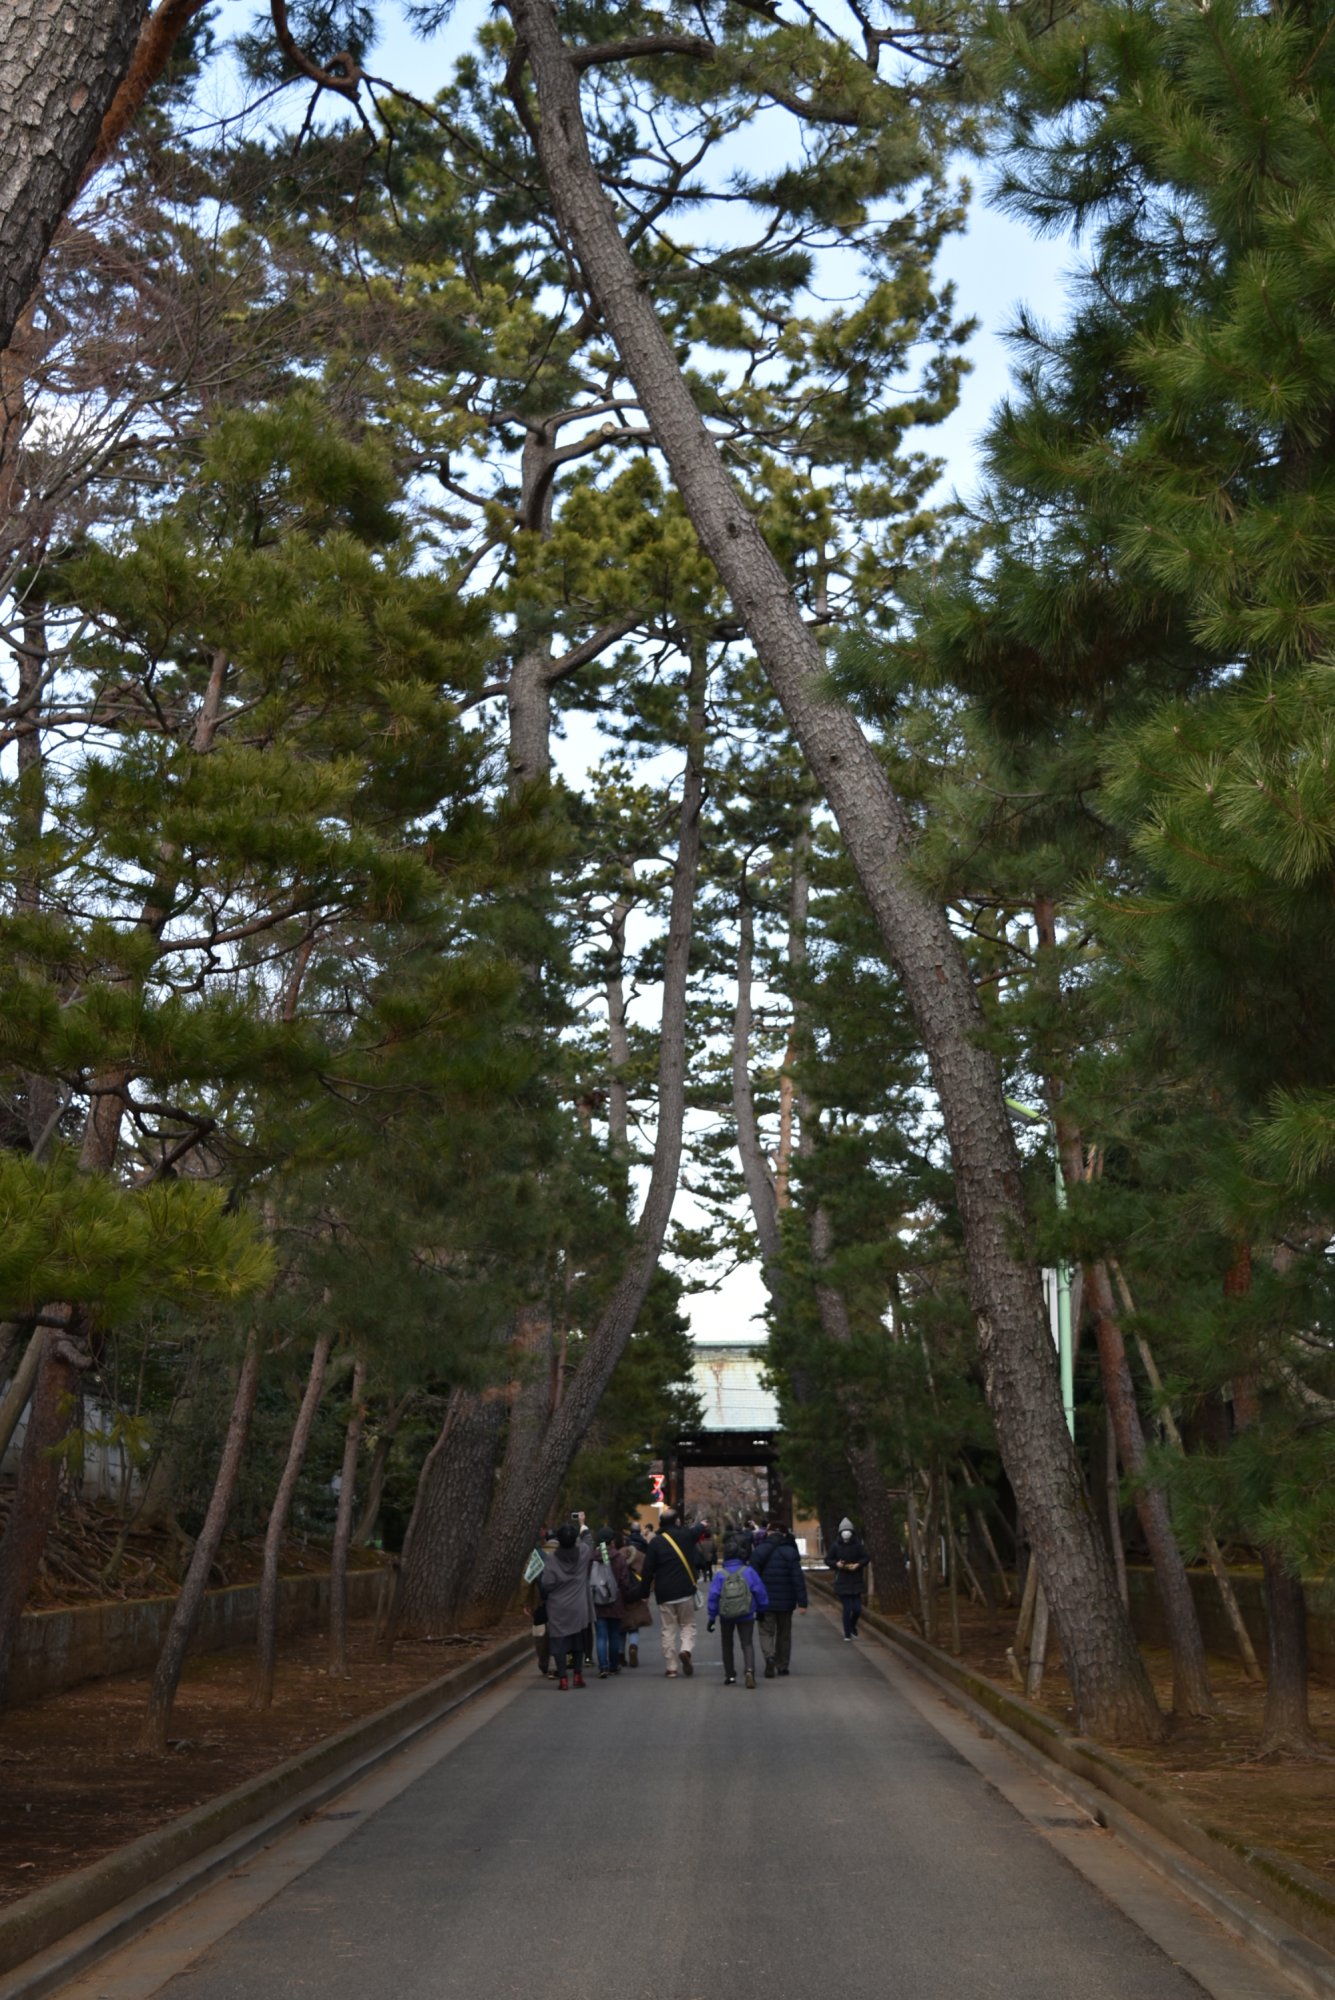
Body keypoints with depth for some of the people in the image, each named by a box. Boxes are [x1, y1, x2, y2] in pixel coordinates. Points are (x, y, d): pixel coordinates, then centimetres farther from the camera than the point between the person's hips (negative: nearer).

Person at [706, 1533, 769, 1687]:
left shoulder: (720, 1575, -6)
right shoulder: (748, 1572, -7)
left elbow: (713, 1596, -7)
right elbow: (760, 1592, -5)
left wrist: (712, 1617, 0)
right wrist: (761, 1610, 10)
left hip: (726, 1617, 1)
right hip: (746, 1616, -1)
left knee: (727, 1645, 17)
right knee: (747, 1644, 2)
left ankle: (730, 1676, 19)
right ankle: (750, 1670, -23)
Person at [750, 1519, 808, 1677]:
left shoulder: (758, 1552, -2)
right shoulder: (790, 1552, -5)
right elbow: (798, 1579, -9)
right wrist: (802, 1602, -9)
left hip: (765, 1601, -1)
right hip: (785, 1601, 1)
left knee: (766, 1632, 4)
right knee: (784, 1634, 16)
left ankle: (769, 1657, -22)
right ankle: (782, 1665, 21)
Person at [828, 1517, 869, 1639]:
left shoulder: (857, 1545, -3)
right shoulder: (836, 1546, -4)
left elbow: (866, 1558, 1)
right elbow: (827, 1559, 4)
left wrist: (858, 1564, -16)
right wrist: (836, 1564, -15)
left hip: (855, 1582, 1)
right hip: (842, 1582, -1)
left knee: (857, 1608, 0)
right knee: (847, 1609, -3)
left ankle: (852, 1626, 30)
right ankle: (847, 1634, 9)